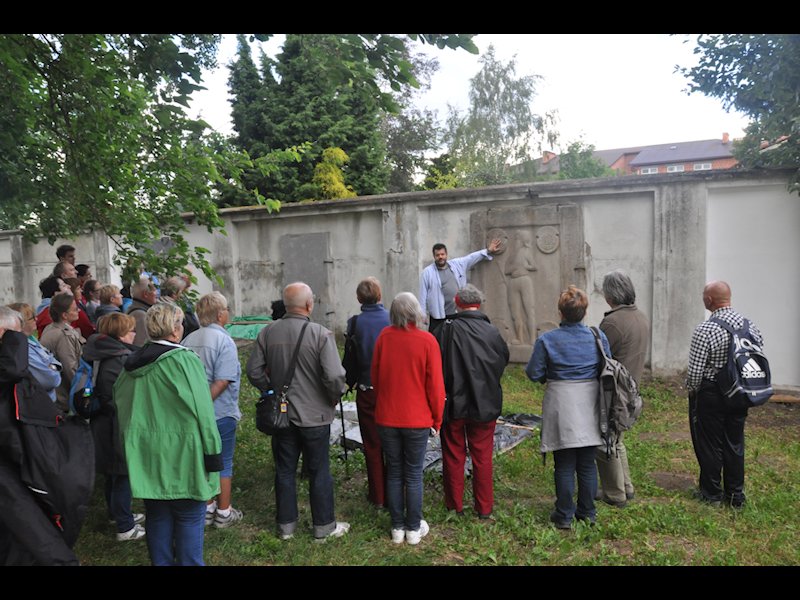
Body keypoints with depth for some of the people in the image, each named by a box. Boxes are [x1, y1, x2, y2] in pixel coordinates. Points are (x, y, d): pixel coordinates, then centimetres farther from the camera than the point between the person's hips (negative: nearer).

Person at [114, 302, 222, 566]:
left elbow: (122, 408, 14)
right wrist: (212, 451, -10)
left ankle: (160, 561, 29)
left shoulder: (132, 363, 5)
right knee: (189, 516, 6)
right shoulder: (184, 360, -16)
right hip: (180, 454, -6)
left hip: (145, 454, 7)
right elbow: (202, 410, -18)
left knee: (157, 515, 18)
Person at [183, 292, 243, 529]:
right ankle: (224, 513, 19)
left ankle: (207, 508, 30)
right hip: (220, 412, -6)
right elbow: (222, 382, -24)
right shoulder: (224, 341, -17)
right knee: (223, 464, 8)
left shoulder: (188, 340, 4)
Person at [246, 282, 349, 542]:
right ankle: (324, 527, 24)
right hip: (314, 416, -3)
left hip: (281, 414, 4)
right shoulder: (320, 334, -18)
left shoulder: (268, 332, -5)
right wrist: (335, 397, -3)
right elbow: (334, 377, -23)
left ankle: (286, 525, 30)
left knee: (285, 471, 16)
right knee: (319, 472, 11)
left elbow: (254, 371, -1)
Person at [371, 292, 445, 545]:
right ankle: (414, 529, 23)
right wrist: (437, 419, 3)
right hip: (417, 419, -2)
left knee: (394, 473, 15)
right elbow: (435, 384, -10)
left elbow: (375, 376, 2)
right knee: (414, 475, 11)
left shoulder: (384, 337, -7)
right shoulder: (427, 341, -14)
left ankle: (397, 528, 25)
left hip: (386, 418, 2)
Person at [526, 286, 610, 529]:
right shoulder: (598, 336, -2)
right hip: (589, 408, 3)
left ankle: (564, 516, 16)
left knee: (564, 466, 7)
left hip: (561, 408, -3)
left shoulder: (546, 340, -12)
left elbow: (534, 374, -9)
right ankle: (587, 513, 25)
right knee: (587, 464, 14)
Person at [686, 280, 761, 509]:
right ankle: (736, 494, 26)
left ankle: (712, 493, 20)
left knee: (709, 445, 8)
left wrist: (692, 391, -1)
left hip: (710, 395, -6)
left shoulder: (704, 330, -21)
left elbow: (695, 371, -20)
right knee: (735, 443, 16)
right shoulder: (748, 324, -2)